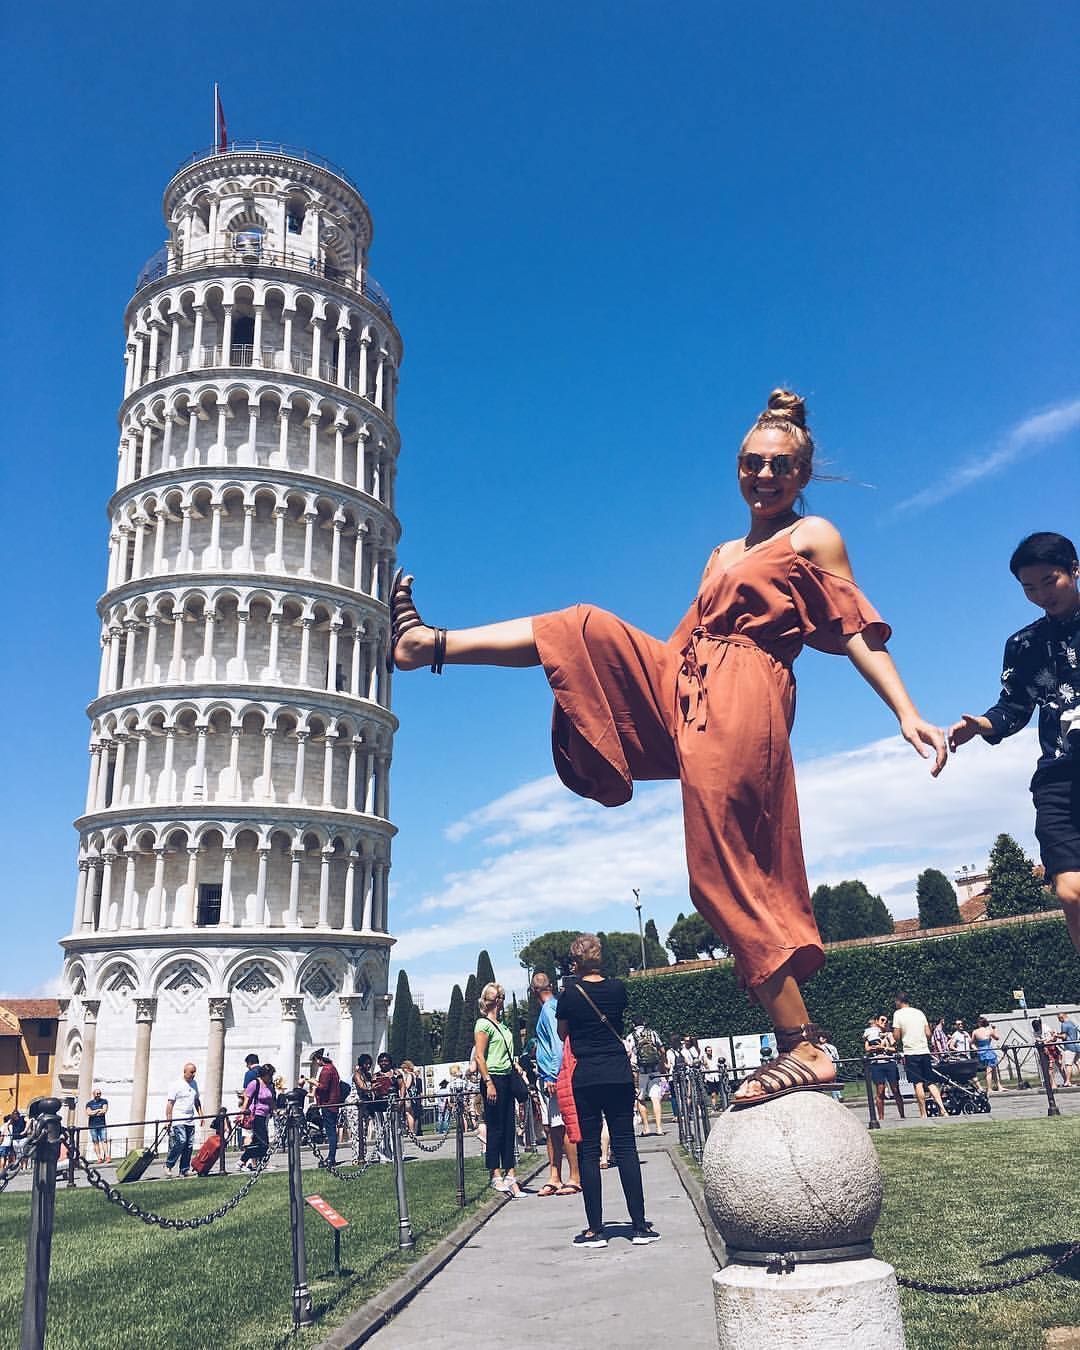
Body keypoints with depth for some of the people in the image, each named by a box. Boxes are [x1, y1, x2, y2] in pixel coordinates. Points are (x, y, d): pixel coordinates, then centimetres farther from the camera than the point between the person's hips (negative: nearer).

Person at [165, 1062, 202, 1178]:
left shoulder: (194, 1084, 15)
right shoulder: (176, 1085, -5)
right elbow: (170, 1103, -8)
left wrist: (200, 1115, 18)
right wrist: (168, 1120, -13)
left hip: (190, 1120, 7)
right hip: (178, 1120, -7)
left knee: (189, 1145, 4)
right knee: (181, 1141, -17)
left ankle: (185, 1169, 11)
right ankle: (168, 1166, -2)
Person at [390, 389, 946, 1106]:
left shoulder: (813, 537, 7)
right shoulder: (723, 555, 27)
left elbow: (860, 635, 1)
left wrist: (908, 714, -11)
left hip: (742, 700, -7)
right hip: (680, 687, 7)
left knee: (729, 876, -11)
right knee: (582, 630, 0)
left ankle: (804, 1047, -4)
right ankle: (428, 643, 4)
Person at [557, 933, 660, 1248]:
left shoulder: (570, 994, -6)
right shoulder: (617, 988, 0)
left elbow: (563, 1034, 9)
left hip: (586, 1078, -2)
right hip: (619, 1074, 2)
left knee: (589, 1151, 5)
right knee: (625, 1147, 6)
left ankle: (595, 1229, 7)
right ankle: (640, 1226, 6)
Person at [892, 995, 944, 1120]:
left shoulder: (898, 1014, -3)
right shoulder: (920, 1012, 12)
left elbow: (897, 1036, -6)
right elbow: (928, 1033, 10)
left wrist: (898, 1047, 13)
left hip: (911, 1052, -4)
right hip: (925, 1051, 4)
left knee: (918, 1084, -3)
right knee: (930, 1082, 9)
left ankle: (923, 1114, -2)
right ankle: (942, 1108, -4)